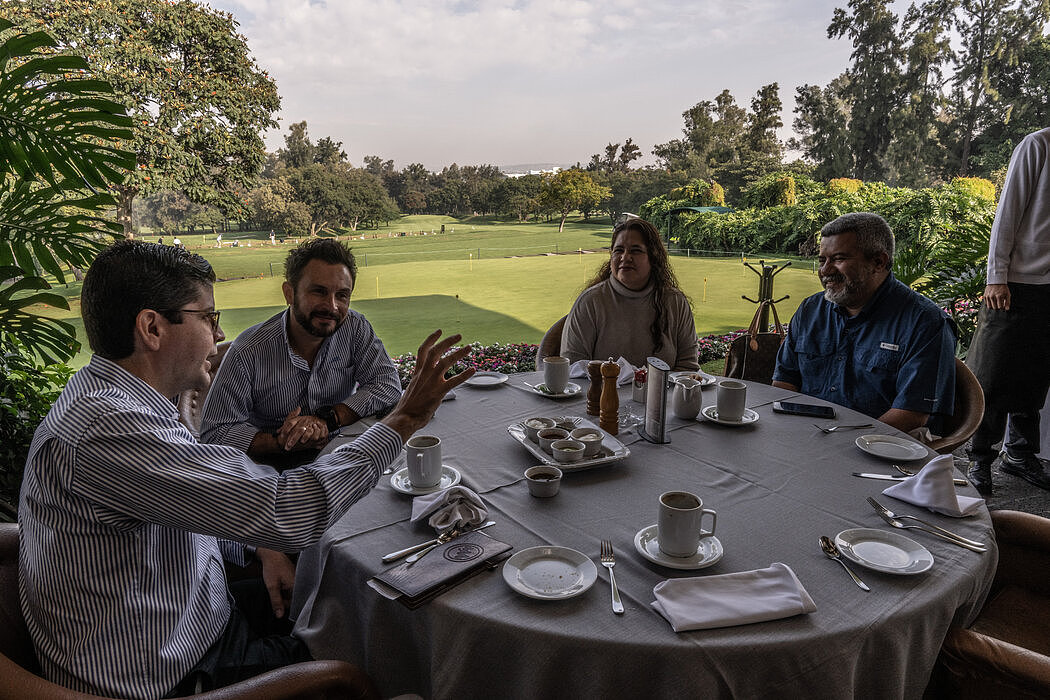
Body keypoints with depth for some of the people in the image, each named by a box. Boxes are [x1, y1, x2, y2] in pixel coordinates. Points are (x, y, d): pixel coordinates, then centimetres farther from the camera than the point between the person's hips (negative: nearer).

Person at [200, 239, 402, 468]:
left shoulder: (355, 328, -9)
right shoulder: (248, 353, -17)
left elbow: (388, 384, -12)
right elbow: (214, 432, -13)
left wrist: (327, 419, -25)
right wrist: (280, 442, -30)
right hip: (273, 468, -3)